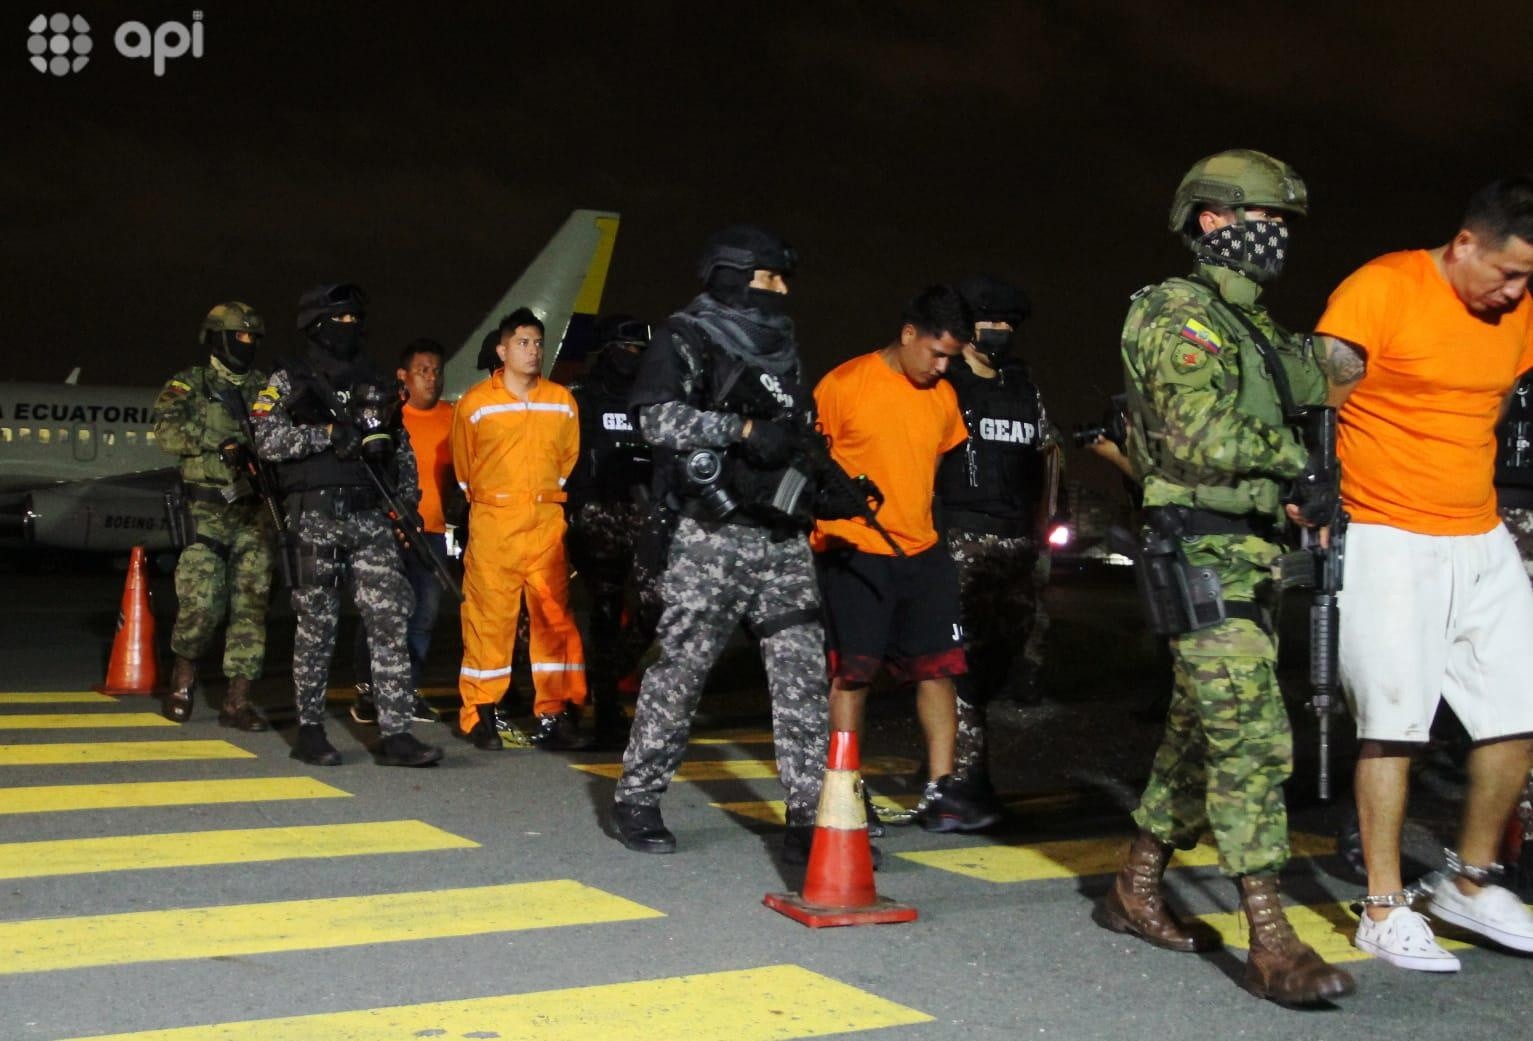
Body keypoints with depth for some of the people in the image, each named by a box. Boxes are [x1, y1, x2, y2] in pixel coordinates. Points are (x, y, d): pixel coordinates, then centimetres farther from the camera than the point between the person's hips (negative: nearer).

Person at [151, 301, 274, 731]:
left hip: (256, 511, 3)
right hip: (208, 510, -3)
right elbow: (167, 431, -12)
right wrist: (221, 441, -23)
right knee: (202, 601, -10)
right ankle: (184, 673, 19)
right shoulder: (189, 385, 4)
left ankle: (237, 702, 5)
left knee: (252, 603, 0)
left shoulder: (267, 388, 15)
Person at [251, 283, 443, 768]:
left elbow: (402, 447, 22)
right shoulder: (290, 380, 5)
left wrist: (408, 499, 11)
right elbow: (268, 439, -10)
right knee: (317, 625, 2)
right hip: (316, 517, -4)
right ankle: (309, 729, 14)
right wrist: (329, 433, -19)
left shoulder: (375, 382, 18)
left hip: (372, 516, 4)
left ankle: (395, 734, -4)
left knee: (390, 620, -5)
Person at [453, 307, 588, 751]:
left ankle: (556, 711, 8)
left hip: (548, 522, 2)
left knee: (555, 615, 1)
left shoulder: (561, 401, 9)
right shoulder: (475, 402, 2)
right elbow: (464, 466, 14)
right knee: (488, 615, -1)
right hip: (492, 523, -2)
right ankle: (481, 714, 8)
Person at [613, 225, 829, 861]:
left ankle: (809, 818, 4)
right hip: (714, 537, -6)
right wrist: (744, 429, -22)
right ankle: (637, 799, 16)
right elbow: (659, 416, -18)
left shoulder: (781, 346, 19)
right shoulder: (688, 338, -3)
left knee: (802, 675, 0)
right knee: (681, 668, 0)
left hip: (783, 539, 6)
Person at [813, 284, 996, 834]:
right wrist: (826, 515, -5)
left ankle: (941, 790, 11)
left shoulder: (943, 396, 10)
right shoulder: (845, 385, -7)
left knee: (939, 665, 3)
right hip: (854, 551, -5)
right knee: (852, 672, -1)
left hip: (921, 551, 6)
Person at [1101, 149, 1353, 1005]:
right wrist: (1294, 458, -15)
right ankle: (1273, 943, -10)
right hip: (1205, 556, -10)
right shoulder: (1180, 316, -10)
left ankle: (1138, 890, 27)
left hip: (1247, 555, 10)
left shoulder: (1250, 325, 21)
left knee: (1202, 734, 15)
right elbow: (1202, 435, -20)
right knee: (1253, 741, -13)